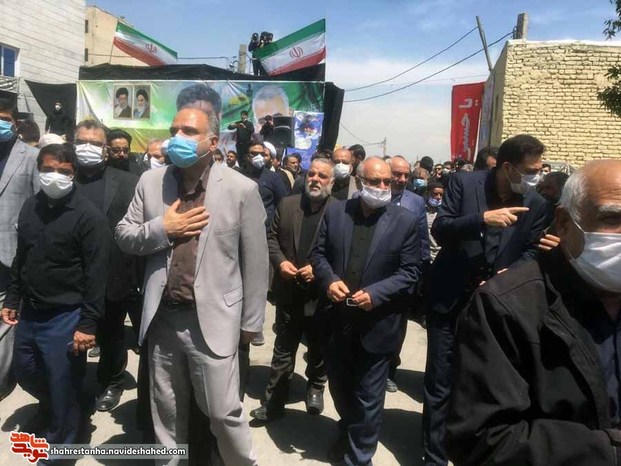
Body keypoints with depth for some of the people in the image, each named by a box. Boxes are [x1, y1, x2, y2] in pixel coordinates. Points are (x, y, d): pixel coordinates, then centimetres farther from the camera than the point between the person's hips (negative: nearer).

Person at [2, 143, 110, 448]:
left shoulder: (88, 215, -14)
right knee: (25, 372, 23)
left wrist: (88, 324, -17)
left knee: (63, 387, 5)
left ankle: (59, 446, 29)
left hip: (65, 318, -6)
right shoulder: (30, 207, 6)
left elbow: (95, 275, -15)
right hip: (29, 313, 7)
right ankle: (50, 407, 53)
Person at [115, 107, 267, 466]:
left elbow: (255, 261, -5)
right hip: (162, 317, 4)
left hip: (212, 320, -3)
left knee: (223, 412, 6)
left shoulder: (241, 189, -7)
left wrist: (251, 322, -2)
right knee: (166, 411, 19)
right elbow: (124, 237, 8)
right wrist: (162, 228, -11)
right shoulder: (151, 182, 4)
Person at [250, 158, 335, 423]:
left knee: (319, 348, 18)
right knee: (283, 350, 11)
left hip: (321, 294, -2)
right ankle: (274, 402, 22)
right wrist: (280, 262, -10)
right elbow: (272, 237, 7)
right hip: (289, 292, 2)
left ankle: (315, 388, 42)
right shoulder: (287, 205, 5)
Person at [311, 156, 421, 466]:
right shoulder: (335, 212, 0)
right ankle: (347, 434, 52)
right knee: (339, 386, 23)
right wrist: (329, 280, -16)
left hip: (376, 324, -3)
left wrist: (375, 293, -21)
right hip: (336, 320, 3)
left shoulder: (406, 221, -7)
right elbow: (318, 253, 4)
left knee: (368, 398, 10)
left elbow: (409, 272, -7)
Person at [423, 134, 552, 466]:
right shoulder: (464, 183, -9)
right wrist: (482, 218, -29)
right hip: (450, 298, -2)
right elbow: (439, 231, -14)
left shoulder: (537, 205, -2)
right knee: (439, 384, 6)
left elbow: (531, 252, 3)